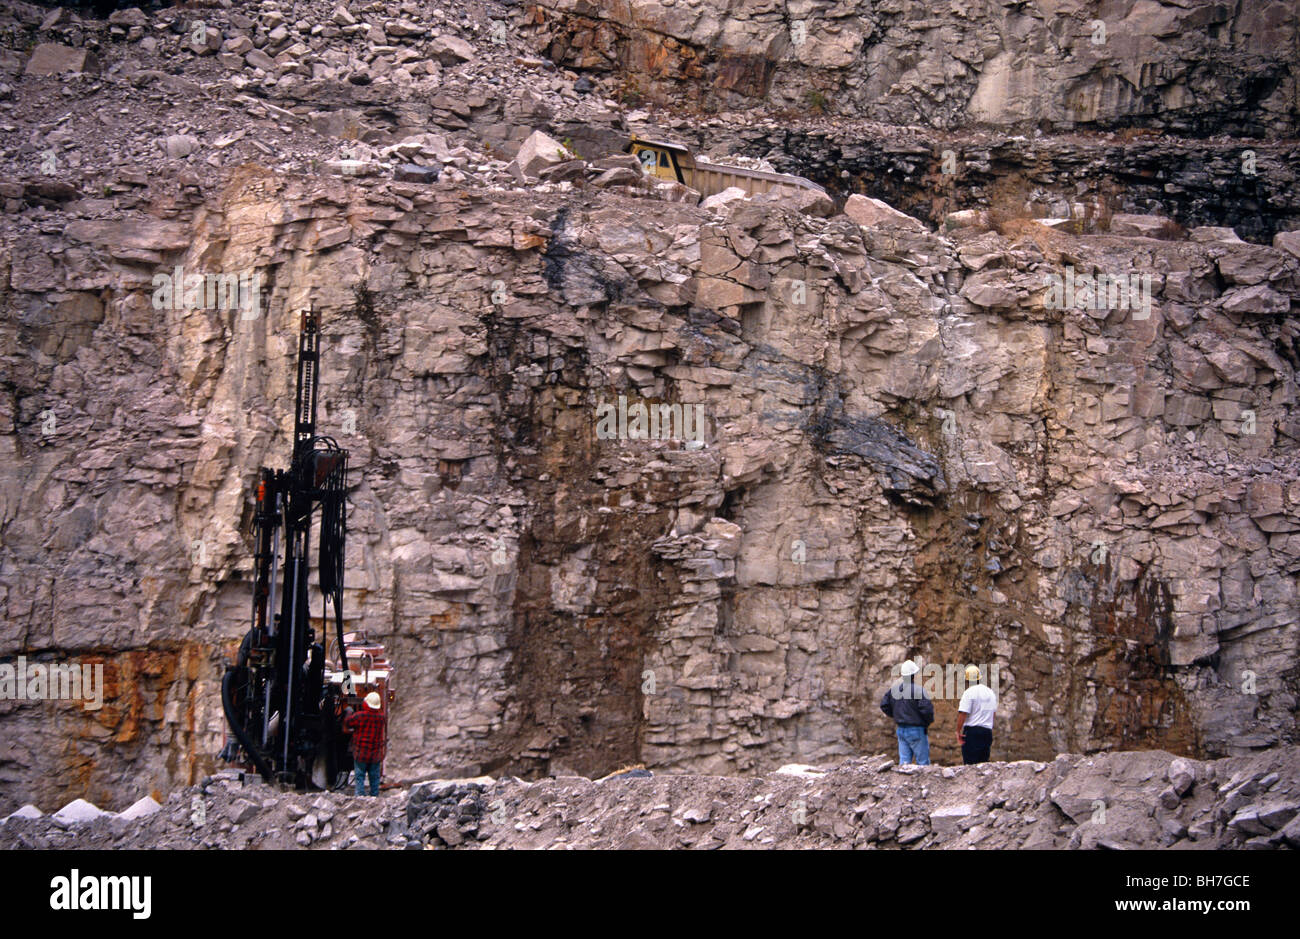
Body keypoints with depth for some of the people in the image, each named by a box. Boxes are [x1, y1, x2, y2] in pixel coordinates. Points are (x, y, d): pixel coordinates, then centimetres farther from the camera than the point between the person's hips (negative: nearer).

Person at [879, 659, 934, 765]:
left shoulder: (894, 689, 4)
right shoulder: (918, 690, -17)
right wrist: (929, 721, -3)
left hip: (901, 730, 6)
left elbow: (884, 705, 11)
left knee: (904, 761, 9)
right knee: (923, 762, 3)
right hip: (916, 730, -6)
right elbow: (927, 709, -23)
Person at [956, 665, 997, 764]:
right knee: (983, 763, 11)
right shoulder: (990, 692, 14)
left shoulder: (969, 692, -10)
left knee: (970, 764, -7)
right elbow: (994, 712, 22)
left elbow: (963, 714, -16)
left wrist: (958, 731, -10)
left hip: (972, 731, -7)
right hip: (988, 732, 7)